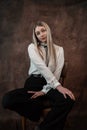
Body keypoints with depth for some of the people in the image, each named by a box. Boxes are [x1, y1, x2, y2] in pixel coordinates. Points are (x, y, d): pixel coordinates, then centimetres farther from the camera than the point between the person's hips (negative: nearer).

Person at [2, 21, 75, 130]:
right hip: (33, 83, 0)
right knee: (7, 99, -29)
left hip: (50, 85, 1)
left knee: (68, 100, -35)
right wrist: (58, 85, -24)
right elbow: (42, 67, -12)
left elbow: (57, 73, -2)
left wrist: (44, 91, -16)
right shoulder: (32, 47, 6)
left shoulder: (59, 49, 10)